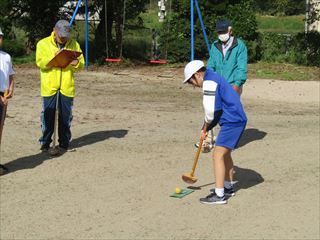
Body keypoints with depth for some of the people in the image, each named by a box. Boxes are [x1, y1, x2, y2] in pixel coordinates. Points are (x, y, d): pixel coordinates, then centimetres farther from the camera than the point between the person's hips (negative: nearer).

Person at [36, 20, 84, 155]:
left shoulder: (74, 45, 8)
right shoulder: (43, 44, 1)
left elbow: (81, 65, 5)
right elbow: (40, 62, -11)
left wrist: (76, 63, -18)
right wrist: (53, 58, -25)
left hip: (67, 87, 2)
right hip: (49, 87, -1)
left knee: (65, 117, 7)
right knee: (48, 116, 5)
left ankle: (64, 143, 18)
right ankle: (45, 142, 17)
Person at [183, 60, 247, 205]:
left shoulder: (209, 82, -13)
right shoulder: (214, 78, 19)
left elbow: (211, 110, -19)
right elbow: (215, 109, 19)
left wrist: (206, 126, 0)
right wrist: (206, 129, 13)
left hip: (231, 122, -11)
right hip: (238, 120, 11)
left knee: (218, 155, -10)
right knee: (225, 153, 23)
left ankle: (219, 195, -9)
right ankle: (228, 187, 37)